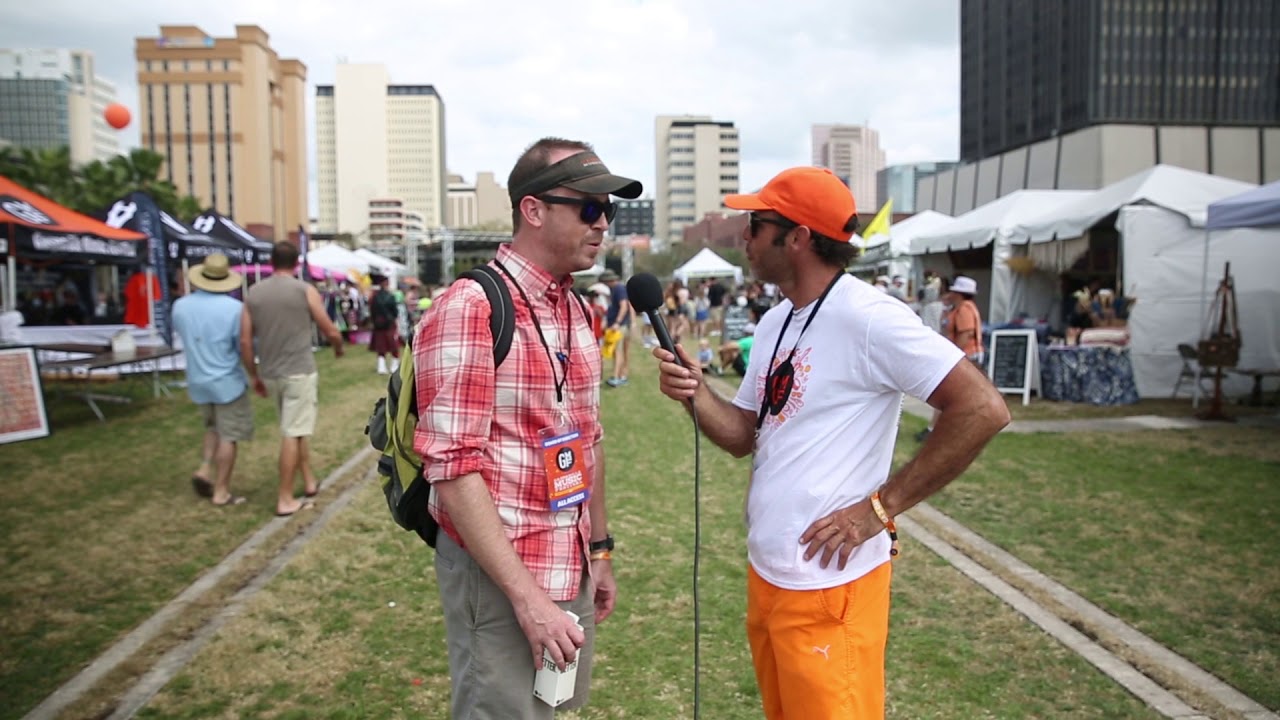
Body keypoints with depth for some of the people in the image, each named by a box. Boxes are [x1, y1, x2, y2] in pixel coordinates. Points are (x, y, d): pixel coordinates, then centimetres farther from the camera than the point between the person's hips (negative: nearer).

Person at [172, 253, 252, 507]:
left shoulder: (180, 305, -3)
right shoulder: (234, 308, -19)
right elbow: (245, 346, -12)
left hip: (197, 380, 6)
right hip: (228, 380, -5)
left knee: (214, 428, 26)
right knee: (228, 437, 5)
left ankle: (204, 469, 9)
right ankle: (221, 492, 9)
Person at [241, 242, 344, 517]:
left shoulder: (253, 293, 5)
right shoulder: (306, 291, -6)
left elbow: (245, 341, 3)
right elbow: (331, 332, -1)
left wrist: (254, 375, 13)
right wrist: (339, 348, 20)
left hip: (270, 374, 5)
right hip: (299, 371, -5)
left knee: (295, 430, 20)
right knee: (292, 434, -1)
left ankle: (309, 481, 30)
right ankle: (285, 499, 2)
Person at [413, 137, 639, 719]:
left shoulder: (577, 312, 8)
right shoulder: (469, 309, -18)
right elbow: (452, 468, -22)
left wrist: (599, 550, 16)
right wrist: (527, 596, -22)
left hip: (571, 570, 8)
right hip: (499, 577, -7)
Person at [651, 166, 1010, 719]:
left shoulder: (866, 317, -18)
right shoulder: (774, 324, 10)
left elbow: (983, 409, -21)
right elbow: (743, 436, 10)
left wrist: (880, 507, -20)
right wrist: (695, 393, -10)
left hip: (828, 582, -8)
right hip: (765, 571, 8)